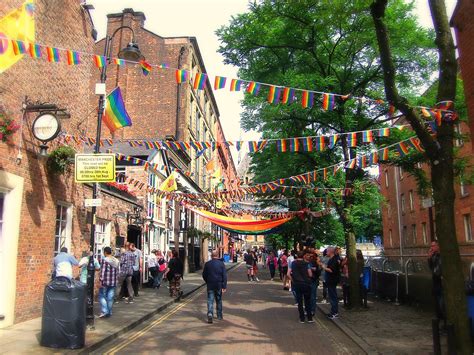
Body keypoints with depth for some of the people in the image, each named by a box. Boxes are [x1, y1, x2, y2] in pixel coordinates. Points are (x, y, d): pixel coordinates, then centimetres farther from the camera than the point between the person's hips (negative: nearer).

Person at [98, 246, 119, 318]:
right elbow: (117, 272, 11)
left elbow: (102, 271, -15)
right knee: (110, 297, 10)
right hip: (113, 282, 6)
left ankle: (104, 311, -4)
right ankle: (109, 312, 15)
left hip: (105, 282, -6)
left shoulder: (104, 260, -11)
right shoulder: (116, 261, 8)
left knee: (102, 296, 6)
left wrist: (100, 280, -12)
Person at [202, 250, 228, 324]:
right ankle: (219, 316, 25)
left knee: (210, 300, 0)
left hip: (210, 285, -1)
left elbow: (204, 275, 5)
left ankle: (210, 314, -19)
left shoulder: (207, 264, -3)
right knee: (219, 301, 15)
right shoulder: (221, 264, -5)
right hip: (219, 285, 1)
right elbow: (224, 276, -7)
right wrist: (224, 287, -6)